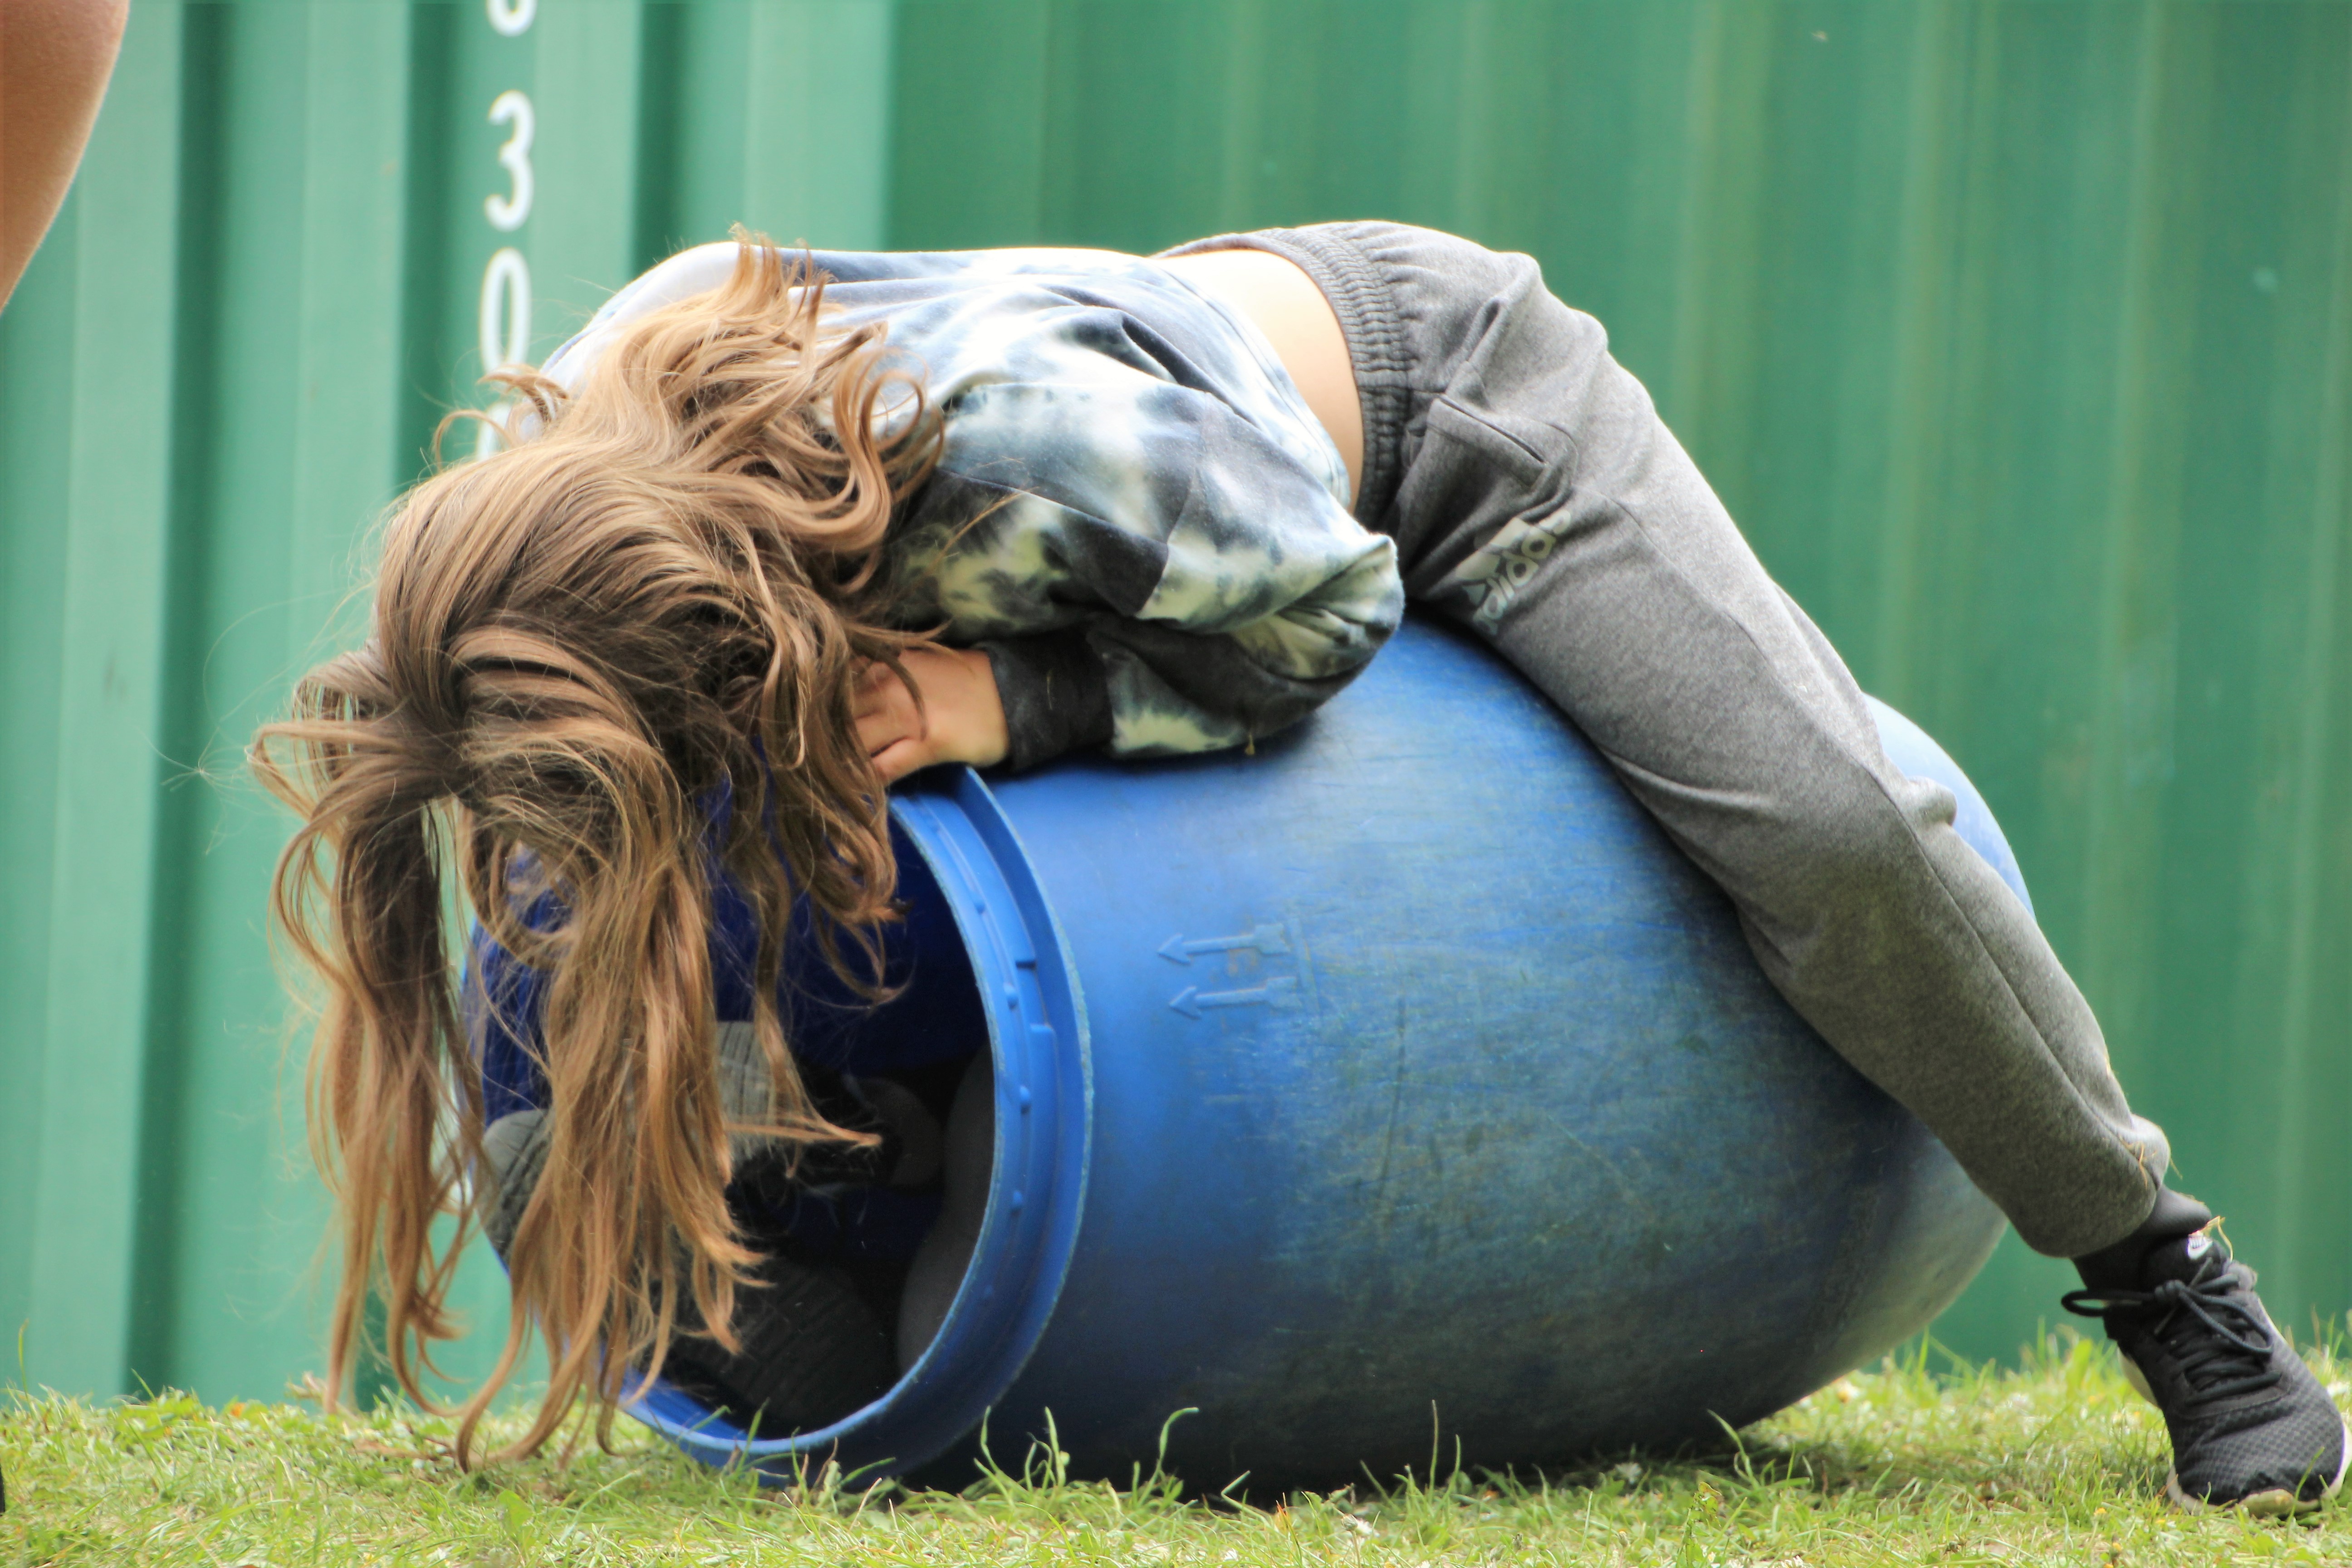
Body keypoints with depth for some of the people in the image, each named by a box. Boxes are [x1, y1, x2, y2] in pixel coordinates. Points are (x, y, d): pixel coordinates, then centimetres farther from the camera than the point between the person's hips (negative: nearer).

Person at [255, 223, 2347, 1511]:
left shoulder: (1023, 442, -47)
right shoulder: (581, 435, -27)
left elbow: (1322, 604, -29)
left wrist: (1003, 700, -41)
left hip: (1444, 388, -7)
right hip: (1227, 349, 7)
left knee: (1821, 823, -17)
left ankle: (2165, 1277, 4)